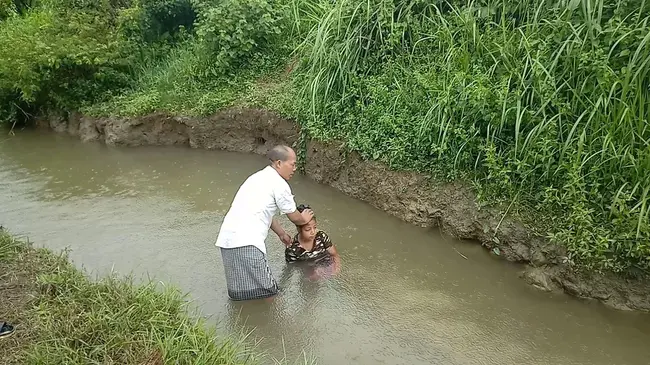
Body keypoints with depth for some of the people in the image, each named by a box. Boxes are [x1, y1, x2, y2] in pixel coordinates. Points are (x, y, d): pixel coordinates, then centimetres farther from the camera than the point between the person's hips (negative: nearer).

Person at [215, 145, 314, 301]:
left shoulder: (260, 178, 24)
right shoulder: (279, 183, -5)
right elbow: (294, 217, 7)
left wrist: (281, 234, 45)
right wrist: (304, 219, 29)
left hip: (228, 239, 10)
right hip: (246, 243, -10)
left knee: (240, 293, 17)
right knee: (267, 293, -3)